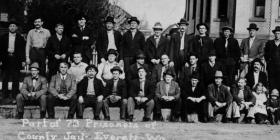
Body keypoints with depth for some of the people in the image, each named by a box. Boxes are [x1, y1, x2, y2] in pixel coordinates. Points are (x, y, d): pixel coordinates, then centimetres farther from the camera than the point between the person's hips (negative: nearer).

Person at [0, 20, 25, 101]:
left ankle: (14, 97, 5)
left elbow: (22, 50, 5)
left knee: (15, 80, 0)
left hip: (16, 60, -1)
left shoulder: (20, 38, 6)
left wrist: (23, 60, -2)